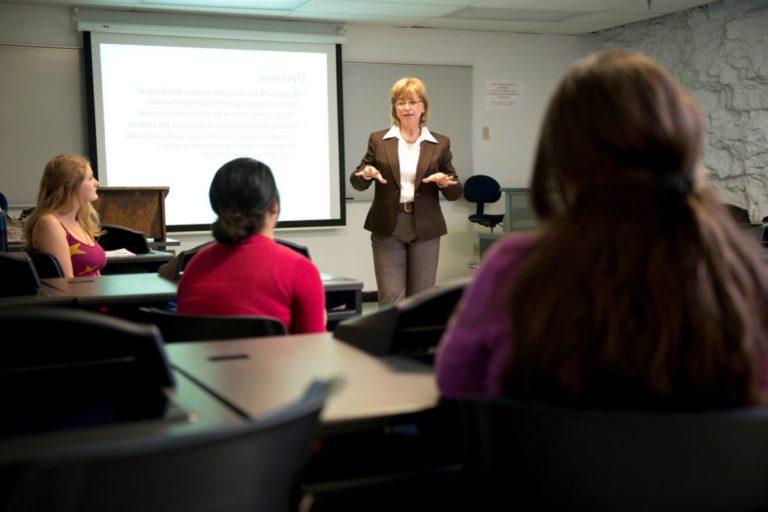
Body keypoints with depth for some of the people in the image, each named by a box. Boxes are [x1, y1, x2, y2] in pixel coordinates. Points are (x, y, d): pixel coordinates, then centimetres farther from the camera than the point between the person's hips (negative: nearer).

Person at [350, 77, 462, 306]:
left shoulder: (440, 143, 6)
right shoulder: (378, 140, 6)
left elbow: (455, 193, 7)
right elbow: (357, 183, 7)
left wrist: (444, 182, -15)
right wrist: (366, 174, -16)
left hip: (425, 228, 1)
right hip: (388, 227, -1)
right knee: (391, 298, -4)